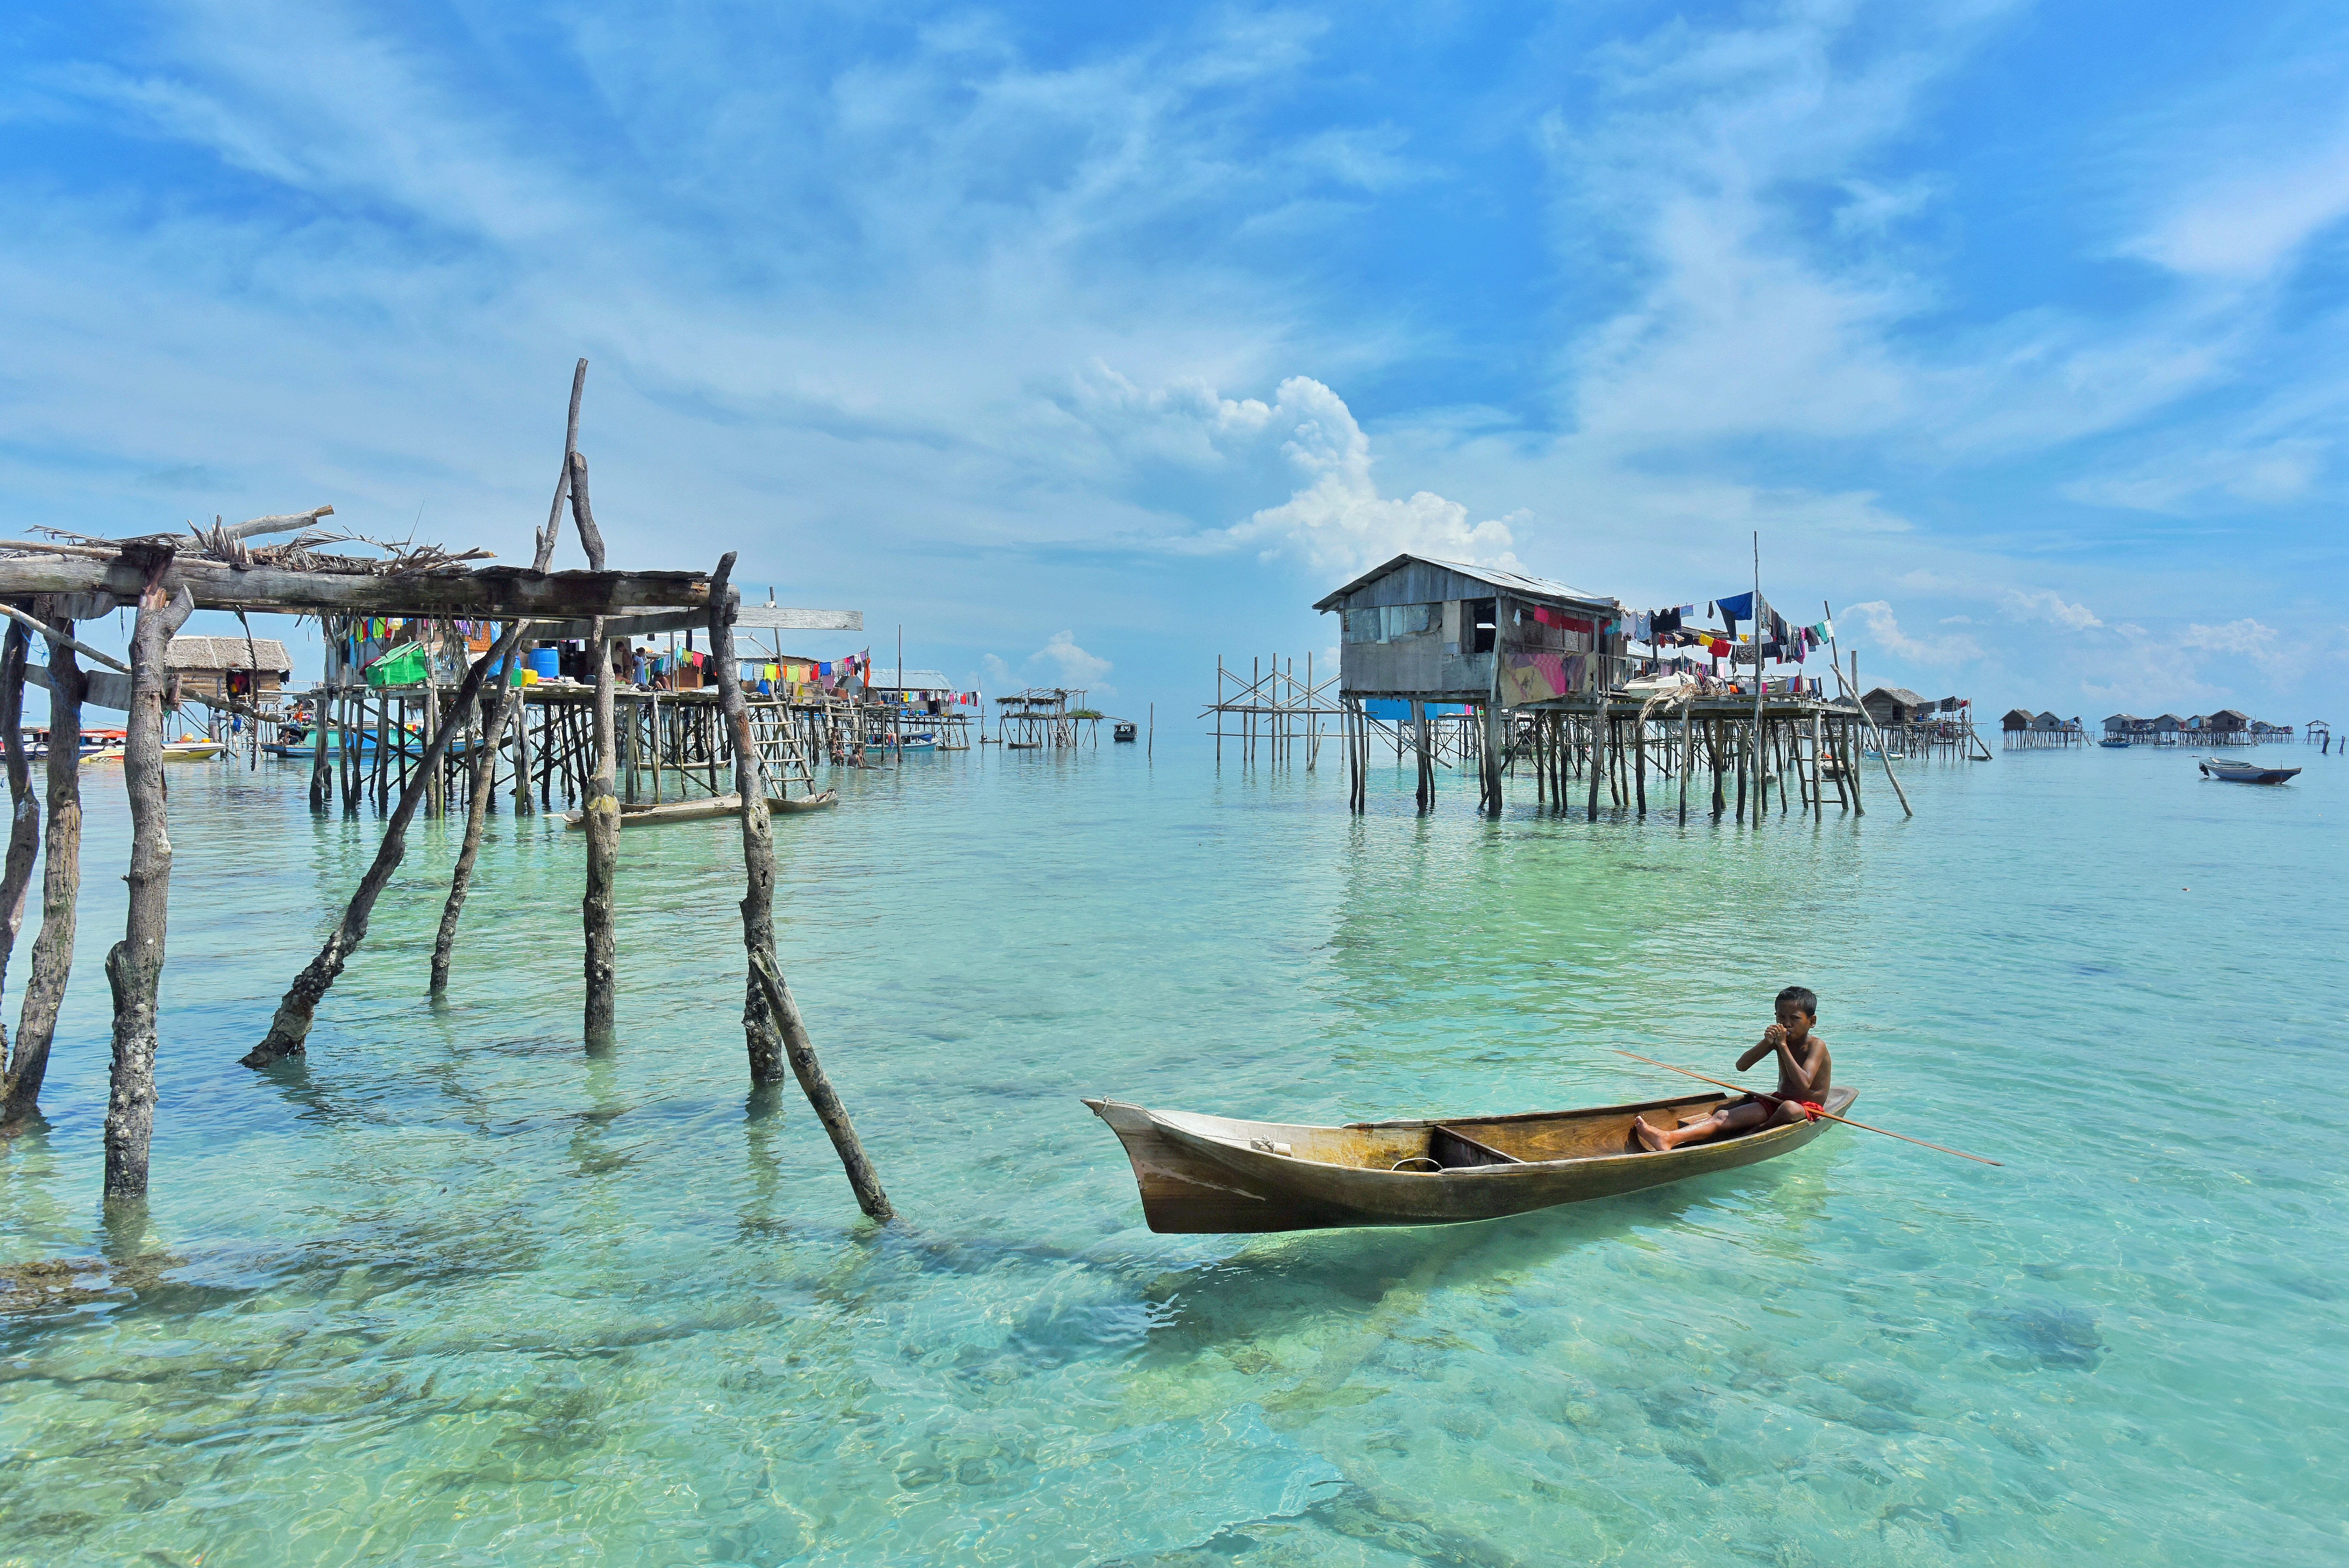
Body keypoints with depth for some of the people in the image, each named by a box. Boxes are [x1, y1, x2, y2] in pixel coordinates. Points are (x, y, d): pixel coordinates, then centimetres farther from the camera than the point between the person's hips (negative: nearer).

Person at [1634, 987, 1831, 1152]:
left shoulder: (1817, 1046, -11)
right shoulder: (1779, 1041, 6)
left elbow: (1804, 1084, -28)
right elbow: (1741, 1066, -2)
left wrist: (1783, 1046, -25)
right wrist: (1767, 1043, -16)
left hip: (1806, 1108, -5)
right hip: (1777, 1100, 5)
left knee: (1790, 1108, -43)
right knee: (1723, 1116, -20)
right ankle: (1669, 1138, -42)